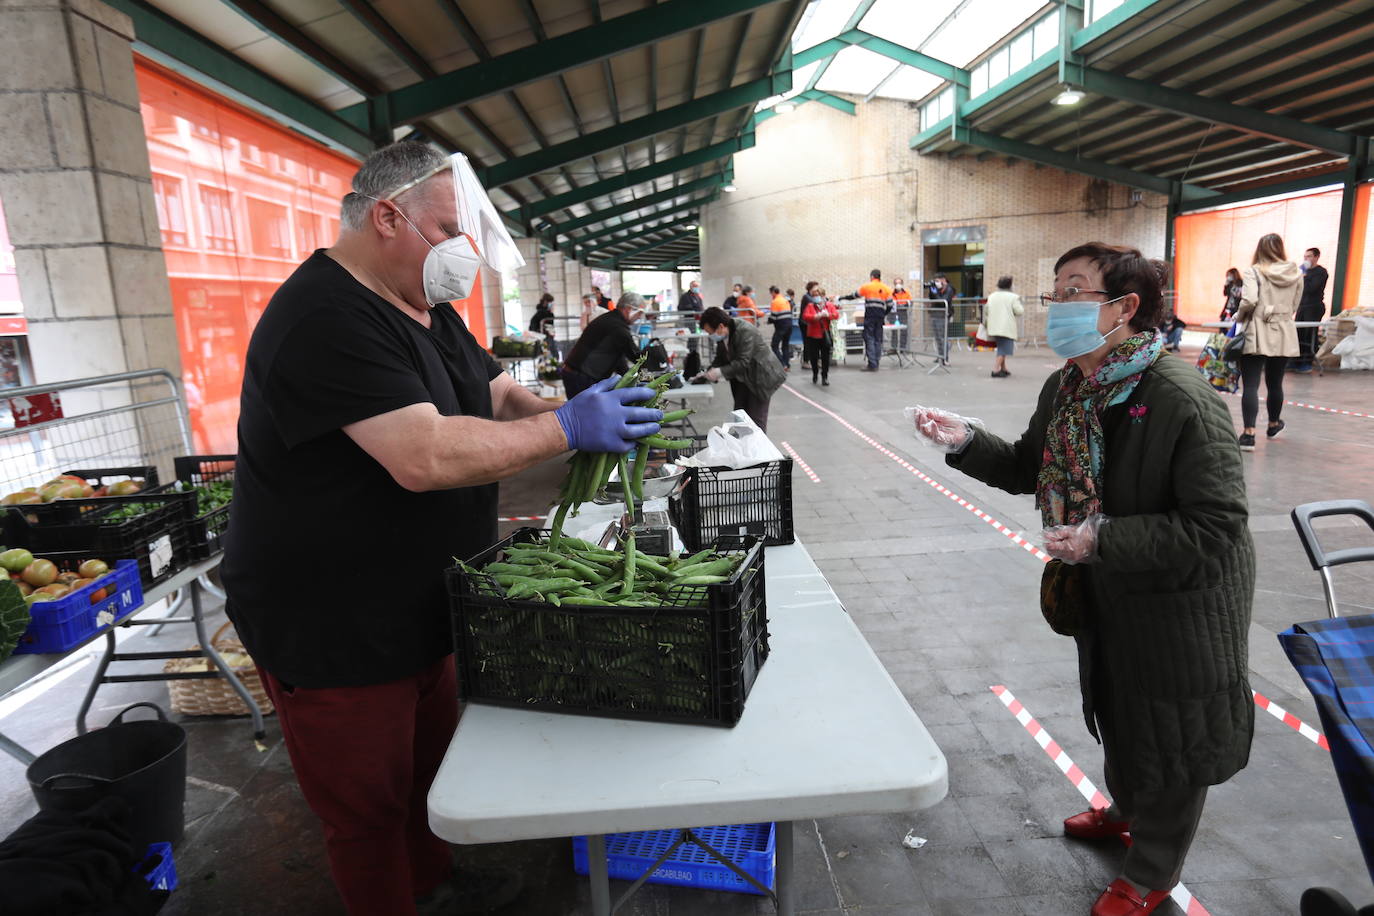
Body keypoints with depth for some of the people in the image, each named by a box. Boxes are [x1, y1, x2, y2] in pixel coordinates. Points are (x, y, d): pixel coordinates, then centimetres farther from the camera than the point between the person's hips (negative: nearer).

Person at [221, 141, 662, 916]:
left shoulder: (428, 311, 8)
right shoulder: (325, 316, -25)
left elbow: (503, 396, 9)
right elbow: (426, 457, -35)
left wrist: (596, 417, -9)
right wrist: (567, 429, -27)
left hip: (420, 613, 10)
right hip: (333, 635, -9)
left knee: (432, 762, 27)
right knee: (368, 809, 13)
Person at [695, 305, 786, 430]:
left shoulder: (746, 331, -27)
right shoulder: (722, 334, -3)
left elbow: (743, 362, -30)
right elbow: (721, 357, 6)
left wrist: (720, 372, -30)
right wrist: (709, 373, -9)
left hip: (760, 377, -8)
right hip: (742, 378, 8)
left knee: (756, 420, -5)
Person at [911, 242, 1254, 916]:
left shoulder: (1182, 399, -30)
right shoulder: (1065, 388, -6)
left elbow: (1216, 530, -29)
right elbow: (1028, 468, 6)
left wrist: (1102, 540, -35)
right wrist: (966, 443, -10)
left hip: (1179, 603, -7)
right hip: (1105, 592, 7)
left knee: (1171, 738, 14)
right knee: (1117, 711, 28)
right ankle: (1126, 811, 57)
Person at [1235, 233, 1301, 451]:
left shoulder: (1253, 272, -8)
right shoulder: (1296, 274, 7)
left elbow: (1249, 300, -21)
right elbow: (1294, 307, 10)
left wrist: (1239, 316, -3)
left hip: (1257, 334, -5)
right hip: (1284, 334, 5)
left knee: (1250, 385, -6)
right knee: (1275, 384, 20)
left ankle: (1248, 433, -16)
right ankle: (1273, 424, 39)